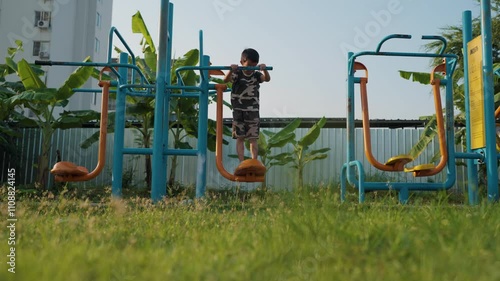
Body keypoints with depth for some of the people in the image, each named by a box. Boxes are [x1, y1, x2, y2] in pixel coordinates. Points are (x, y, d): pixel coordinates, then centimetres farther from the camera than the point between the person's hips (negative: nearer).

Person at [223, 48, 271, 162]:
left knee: (253, 139, 1)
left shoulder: (256, 75, 4)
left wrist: (264, 70, -35)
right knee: (240, 138, -1)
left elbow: (267, 79, -14)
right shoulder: (237, 74, -2)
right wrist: (231, 70, -40)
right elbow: (226, 80, -19)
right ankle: (242, 162, 0)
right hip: (239, 111, -2)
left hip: (253, 111, 2)